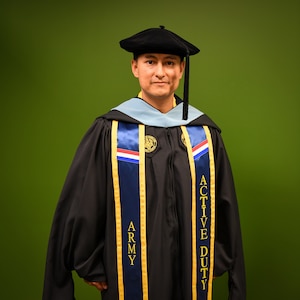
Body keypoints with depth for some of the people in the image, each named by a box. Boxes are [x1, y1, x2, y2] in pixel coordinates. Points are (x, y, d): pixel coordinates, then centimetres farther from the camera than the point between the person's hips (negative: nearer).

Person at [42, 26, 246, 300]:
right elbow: (79, 209, -6)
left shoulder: (205, 132, -2)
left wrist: (215, 263, 4)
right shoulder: (108, 133, -10)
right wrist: (94, 269, -4)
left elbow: (224, 207, 5)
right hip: (130, 278, -2)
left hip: (192, 276, 3)